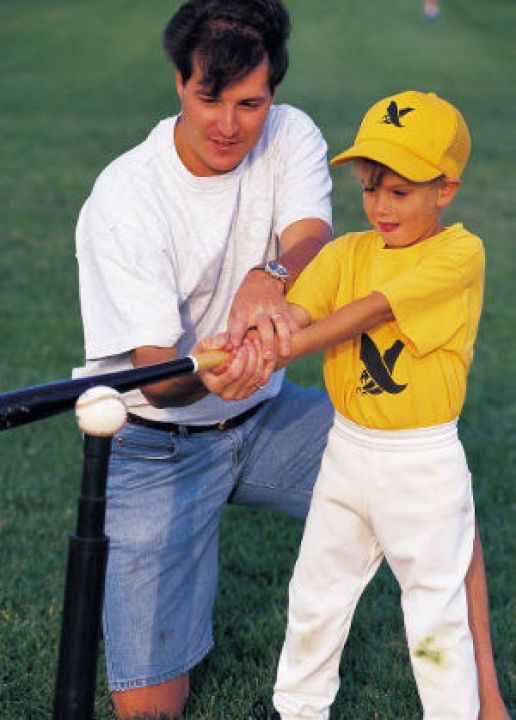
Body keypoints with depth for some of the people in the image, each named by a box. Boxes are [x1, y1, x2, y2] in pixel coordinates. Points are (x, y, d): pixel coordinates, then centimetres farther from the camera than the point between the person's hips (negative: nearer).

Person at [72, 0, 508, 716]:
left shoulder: (291, 138, -6)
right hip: (158, 447, -4)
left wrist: (269, 279, -50)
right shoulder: (121, 201, -21)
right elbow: (156, 378, -26)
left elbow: (311, 242, -25)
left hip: (263, 416, 4)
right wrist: (208, 379, -50)